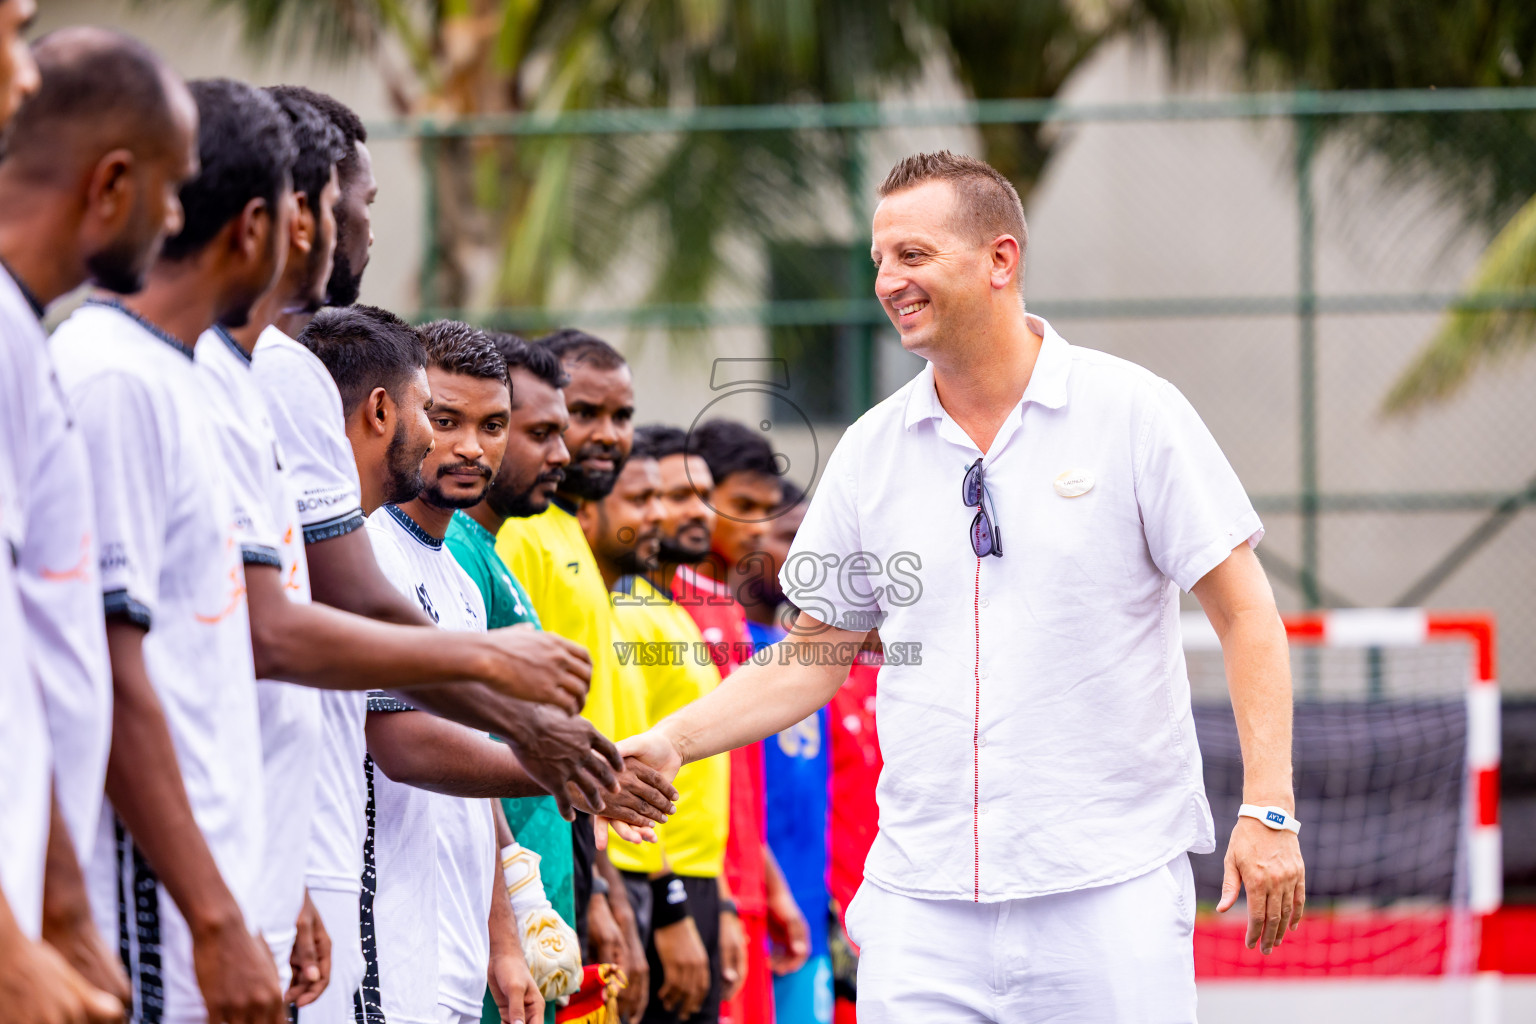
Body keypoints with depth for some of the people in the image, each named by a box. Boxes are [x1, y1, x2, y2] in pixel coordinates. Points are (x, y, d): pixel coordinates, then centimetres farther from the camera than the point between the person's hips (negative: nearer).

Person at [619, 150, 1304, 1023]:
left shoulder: (1133, 411, -2)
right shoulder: (871, 451, 9)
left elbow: (1245, 612, -2)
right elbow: (813, 655, 17)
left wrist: (1269, 809, -10)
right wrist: (672, 742, 3)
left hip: (1112, 886, -3)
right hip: (921, 903, 3)